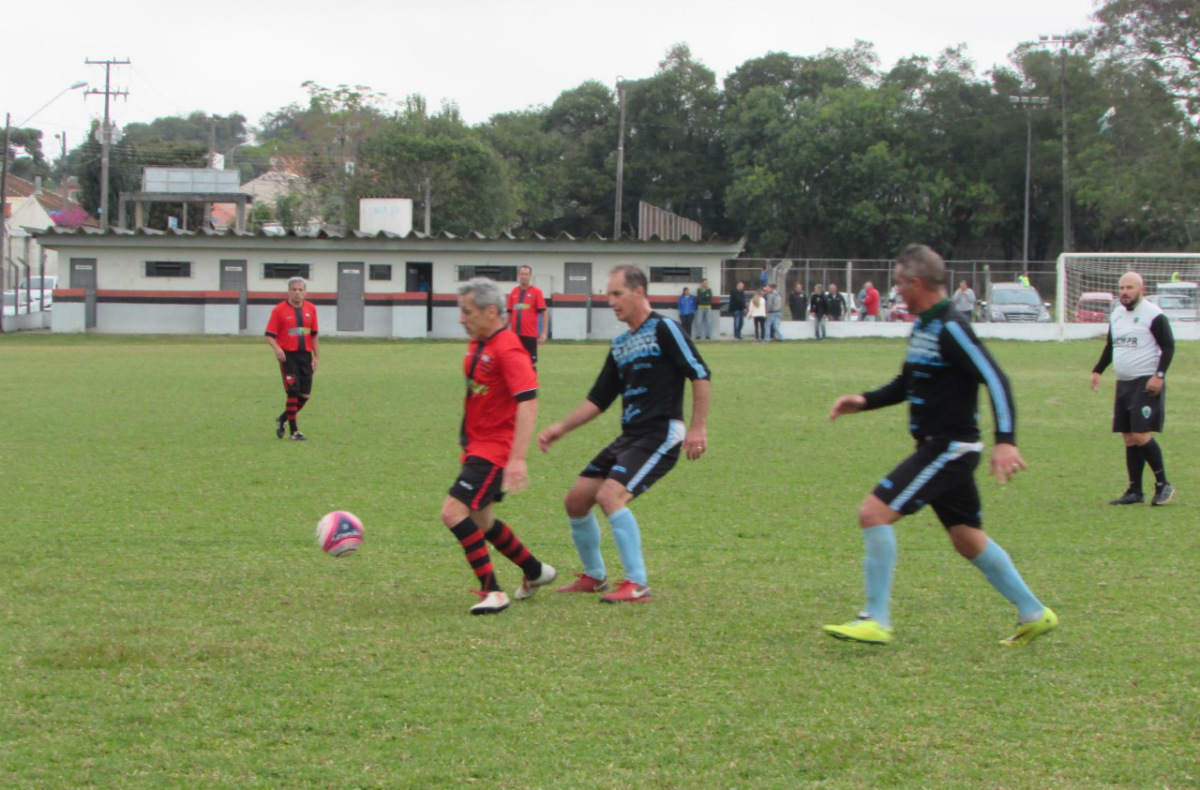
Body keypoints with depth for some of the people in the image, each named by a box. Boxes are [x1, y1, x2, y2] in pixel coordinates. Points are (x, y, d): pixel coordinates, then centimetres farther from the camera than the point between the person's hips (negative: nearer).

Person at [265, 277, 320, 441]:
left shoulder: (311, 309, 9)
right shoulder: (279, 310, -4)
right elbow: (270, 335, -5)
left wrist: (316, 357, 11)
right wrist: (276, 348, -24)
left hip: (305, 355, 5)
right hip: (287, 355, -5)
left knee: (305, 395, 4)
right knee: (293, 392, -9)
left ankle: (282, 419, 27)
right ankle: (293, 430, 0)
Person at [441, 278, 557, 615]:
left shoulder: (508, 350, -20)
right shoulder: (476, 346, 9)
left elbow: (528, 404, -26)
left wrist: (517, 458, -32)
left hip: (495, 450, -10)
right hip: (477, 446, 10)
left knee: (453, 512, -18)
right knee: (480, 520, 19)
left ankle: (492, 592, -11)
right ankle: (535, 571, 38)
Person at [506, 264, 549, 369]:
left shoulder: (536, 292, -2)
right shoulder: (513, 292, 10)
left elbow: (544, 313, -5)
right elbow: (509, 313, 15)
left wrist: (544, 332, -11)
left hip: (530, 335, -4)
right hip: (515, 334, 4)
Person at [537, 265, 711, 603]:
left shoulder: (663, 329, -7)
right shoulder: (620, 344, 17)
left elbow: (700, 374, -12)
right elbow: (599, 399, 22)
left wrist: (698, 427, -17)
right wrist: (562, 427, 13)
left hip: (660, 436, -9)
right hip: (629, 436, 9)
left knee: (610, 496, -25)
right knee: (576, 499, 6)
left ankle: (638, 585, -19)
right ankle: (594, 576, 24)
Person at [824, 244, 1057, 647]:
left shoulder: (951, 329, -17)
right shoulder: (923, 326, 12)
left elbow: (996, 380, -23)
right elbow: (908, 383, 25)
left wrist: (1005, 441, -31)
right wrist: (865, 401, 10)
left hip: (949, 448, -10)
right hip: (940, 448, 10)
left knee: (874, 512, -14)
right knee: (968, 540, 17)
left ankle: (876, 621, -10)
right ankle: (1034, 614, 26)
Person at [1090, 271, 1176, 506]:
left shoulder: (1154, 316, -10)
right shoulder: (1116, 315, 13)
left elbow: (1169, 347, -11)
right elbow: (1110, 346, 25)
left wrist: (1159, 375, -20)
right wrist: (1097, 371, 17)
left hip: (1147, 384, -8)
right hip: (1124, 384, 8)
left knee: (1141, 435, -15)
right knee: (1129, 439, 6)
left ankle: (1163, 484, -1)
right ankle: (1135, 491, 10)